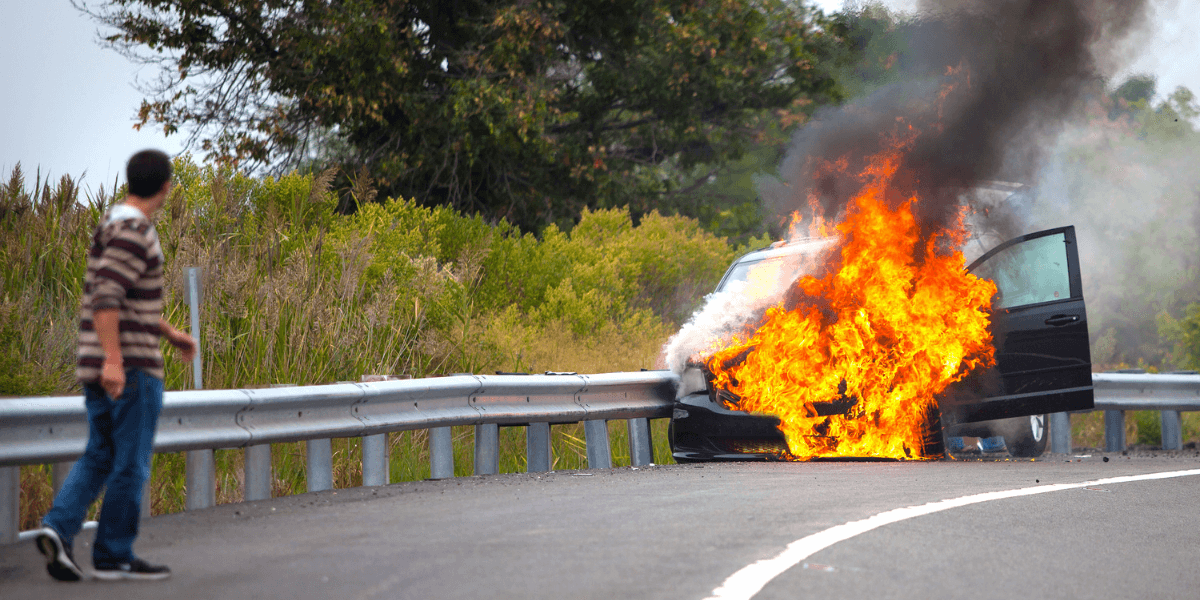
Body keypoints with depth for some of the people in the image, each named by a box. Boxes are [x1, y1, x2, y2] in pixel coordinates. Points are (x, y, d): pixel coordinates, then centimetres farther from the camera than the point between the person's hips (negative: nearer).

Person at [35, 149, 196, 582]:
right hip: (131, 367, -9)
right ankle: (114, 555, 6)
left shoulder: (112, 225, 16)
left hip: (99, 367, 9)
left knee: (99, 456, 14)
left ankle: (59, 527, -3)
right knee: (130, 464, 0)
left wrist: (171, 333, 27)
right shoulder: (133, 230, -14)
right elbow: (106, 295, -24)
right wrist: (114, 359, -28)